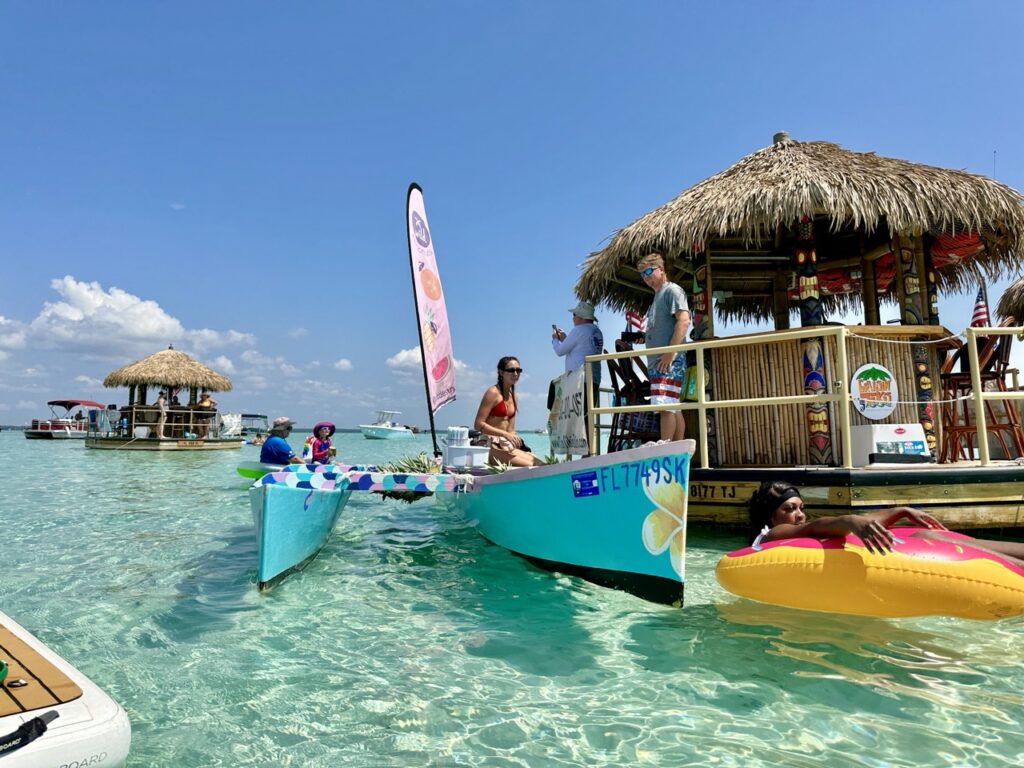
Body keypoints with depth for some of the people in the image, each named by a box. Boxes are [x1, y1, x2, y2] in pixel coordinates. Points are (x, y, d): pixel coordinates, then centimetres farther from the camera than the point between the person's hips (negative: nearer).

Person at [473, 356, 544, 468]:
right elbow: (478, 424, -15)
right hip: (489, 446, -8)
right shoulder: (493, 392, -7)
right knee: (529, 466, -26)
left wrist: (514, 438, -1)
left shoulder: (512, 395, 17)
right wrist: (505, 434, -21)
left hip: (506, 446, 8)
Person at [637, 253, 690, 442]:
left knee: (666, 407, -15)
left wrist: (670, 352, -21)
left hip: (669, 361, -10)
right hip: (657, 362, 10)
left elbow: (684, 320, -16)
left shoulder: (672, 290, -2)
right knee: (673, 409, 8)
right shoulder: (657, 297, 25)